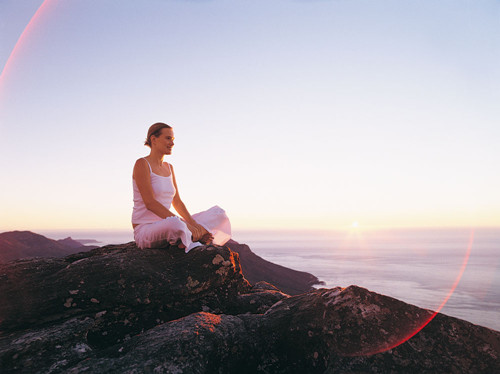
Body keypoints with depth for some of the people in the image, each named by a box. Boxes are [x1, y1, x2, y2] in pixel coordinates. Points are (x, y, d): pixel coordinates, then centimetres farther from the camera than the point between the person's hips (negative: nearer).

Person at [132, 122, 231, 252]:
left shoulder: (169, 167, 14)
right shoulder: (142, 164, -10)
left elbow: (177, 202, 12)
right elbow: (150, 203, -20)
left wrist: (193, 224, -6)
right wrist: (184, 223, -26)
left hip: (165, 226, 8)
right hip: (145, 230, -8)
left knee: (219, 214, 2)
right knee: (175, 224, -44)